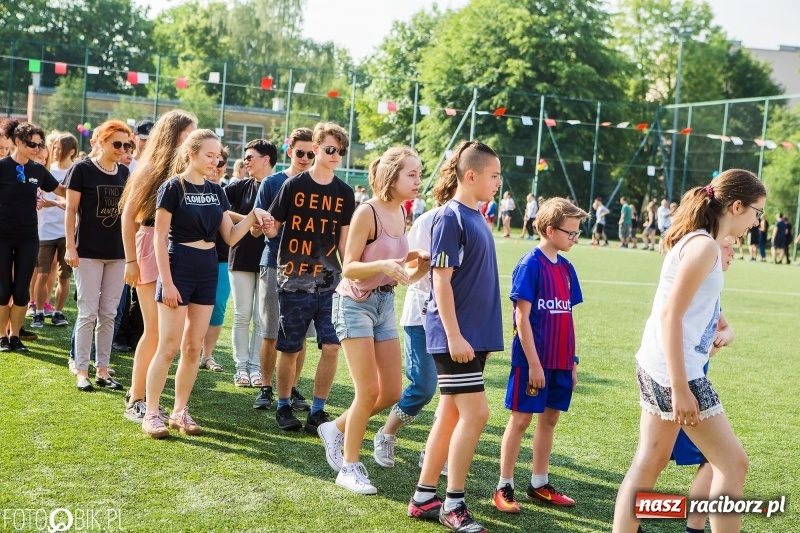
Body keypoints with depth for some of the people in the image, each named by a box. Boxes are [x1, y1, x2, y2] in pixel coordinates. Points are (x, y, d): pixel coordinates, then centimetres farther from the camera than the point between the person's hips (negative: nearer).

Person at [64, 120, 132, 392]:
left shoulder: (124, 172, 9)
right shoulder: (82, 169, -5)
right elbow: (71, 210, -5)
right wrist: (70, 246, -12)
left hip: (117, 252, 5)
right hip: (88, 252, -5)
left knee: (108, 314, 7)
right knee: (88, 313, -3)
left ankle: (102, 371, 14)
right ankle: (82, 372, 5)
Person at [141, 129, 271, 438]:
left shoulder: (216, 192, 10)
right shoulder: (173, 187, -8)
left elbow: (230, 237, 8)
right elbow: (160, 238, -10)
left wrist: (253, 216, -8)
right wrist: (166, 282, -15)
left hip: (208, 271, 6)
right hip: (179, 268, -6)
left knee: (193, 348, 8)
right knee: (169, 346, -5)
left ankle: (180, 411, 17)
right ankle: (151, 414, 3)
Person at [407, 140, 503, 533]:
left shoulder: (476, 218, 13)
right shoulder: (450, 217, -12)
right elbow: (441, 282, -16)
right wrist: (454, 336, -19)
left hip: (473, 333, 9)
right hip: (455, 335, -9)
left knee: (451, 415, 11)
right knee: (474, 413, -9)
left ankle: (423, 498, 20)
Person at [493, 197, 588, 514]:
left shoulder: (566, 268, 8)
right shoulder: (530, 265, -12)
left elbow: (567, 318, 13)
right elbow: (522, 317, -14)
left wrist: (572, 361, 13)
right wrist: (533, 363, -17)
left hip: (560, 362, 7)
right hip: (533, 360, -7)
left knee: (549, 418, 12)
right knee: (520, 418, 0)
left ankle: (539, 484, 23)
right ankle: (504, 488, 9)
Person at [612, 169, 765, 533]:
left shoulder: (698, 242, 14)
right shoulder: (704, 245, -15)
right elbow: (670, 315, -21)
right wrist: (680, 388, -23)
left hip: (657, 366, 10)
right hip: (675, 370, -10)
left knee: (649, 462, 13)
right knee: (733, 463, 0)